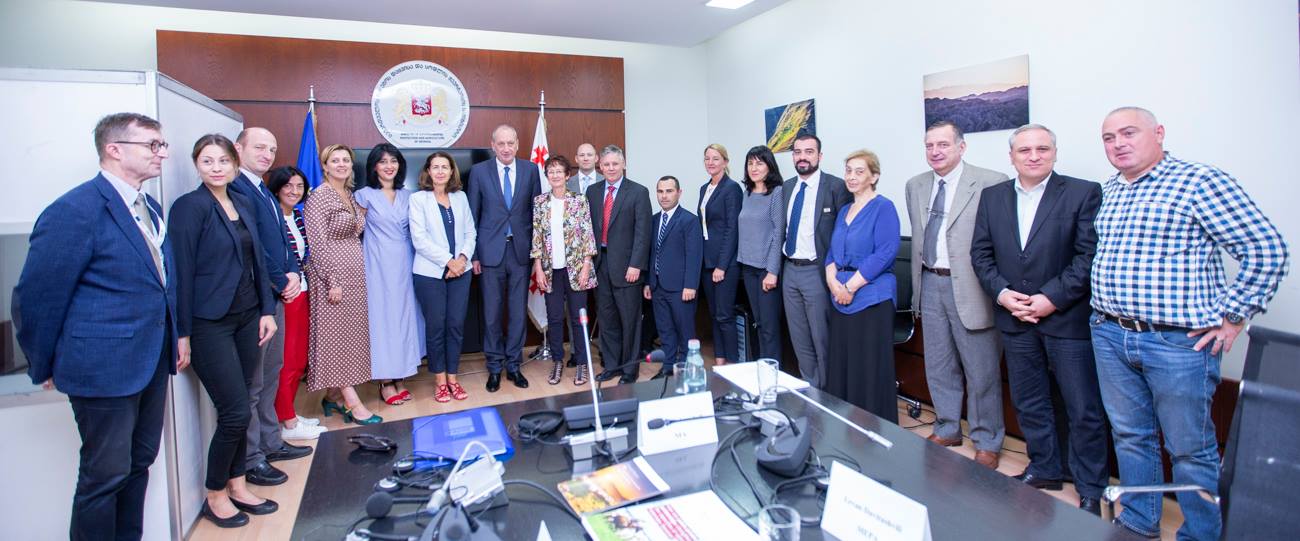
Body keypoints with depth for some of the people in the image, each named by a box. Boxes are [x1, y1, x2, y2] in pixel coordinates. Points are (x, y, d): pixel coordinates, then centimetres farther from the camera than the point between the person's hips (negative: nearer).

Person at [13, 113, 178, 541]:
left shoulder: (150, 208, 9)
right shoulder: (75, 211, -16)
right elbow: (35, 297, -12)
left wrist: (173, 340, 11)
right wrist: (44, 369, -2)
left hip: (153, 362, 8)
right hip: (104, 367, -7)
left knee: (140, 462, 19)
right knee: (106, 475, 6)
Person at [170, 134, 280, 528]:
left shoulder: (244, 205, 10)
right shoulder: (189, 206, -10)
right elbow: (182, 271, -12)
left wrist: (267, 310, 8)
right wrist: (182, 333, -12)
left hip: (247, 317, 6)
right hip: (210, 323, -6)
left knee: (238, 410, 13)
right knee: (236, 413, -3)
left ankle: (237, 486, 27)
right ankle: (215, 496, 18)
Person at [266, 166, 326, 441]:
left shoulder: (298, 216, 11)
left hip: (301, 292, 8)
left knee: (299, 359, 14)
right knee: (285, 359, 0)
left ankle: (289, 413, 26)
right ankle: (287, 423, 10)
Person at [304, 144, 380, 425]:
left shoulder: (350, 196, 14)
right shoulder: (318, 197, -9)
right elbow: (318, 243, -14)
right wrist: (332, 281, -18)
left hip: (354, 275, 8)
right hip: (333, 277, -8)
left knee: (349, 334, 10)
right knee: (336, 335, -3)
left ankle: (333, 395, 21)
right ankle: (352, 402, 0)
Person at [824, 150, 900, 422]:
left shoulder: (883, 207, -6)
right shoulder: (844, 210, 16)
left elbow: (886, 253, -15)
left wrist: (851, 286, -16)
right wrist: (832, 281, -5)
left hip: (871, 296, -7)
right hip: (841, 297, 7)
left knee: (870, 368, -2)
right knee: (841, 364, 10)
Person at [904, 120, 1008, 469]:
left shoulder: (991, 184, -11)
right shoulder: (915, 186, 10)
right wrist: (919, 282, 15)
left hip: (969, 287, -6)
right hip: (930, 285, 6)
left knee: (981, 371, 6)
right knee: (938, 367, 17)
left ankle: (987, 441, 24)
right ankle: (947, 430, 34)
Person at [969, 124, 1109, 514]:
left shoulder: (1084, 193, -4)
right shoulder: (992, 197, 7)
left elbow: (1089, 254, -10)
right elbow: (981, 252, 6)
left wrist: (1053, 298, -16)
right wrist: (1000, 292, -8)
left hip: (1067, 318, -4)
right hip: (1015, 319, 4)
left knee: (1084, 408, 5)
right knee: (1028, 403, 15)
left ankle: (1090, 488, 22)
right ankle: (1044, 469, 32)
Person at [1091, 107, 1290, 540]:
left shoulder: (1200, 182, -9)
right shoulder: (1108, 191, 11)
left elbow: (1267, 250, -10)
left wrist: (1231, 316, -12)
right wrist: (1106, 316, 14)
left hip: (1179, 342, -6)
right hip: (1110, 335, 6)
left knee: (1190, 449, 7)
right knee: (1130, 437, 17)